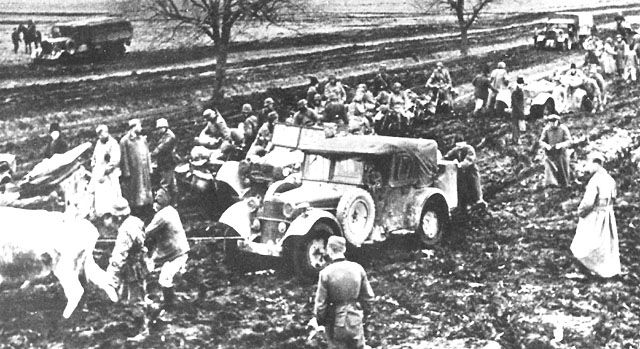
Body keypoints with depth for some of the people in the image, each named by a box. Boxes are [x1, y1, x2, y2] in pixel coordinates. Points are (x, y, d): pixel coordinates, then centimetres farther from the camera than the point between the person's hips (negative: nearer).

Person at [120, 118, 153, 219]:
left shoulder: (143, 139, 14)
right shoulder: (125, 141, -5)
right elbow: (124, 157, -9)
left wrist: (149, 168, 10)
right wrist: (126, 172, -14)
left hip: (144, 172, 6)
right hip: (133, 172, -6)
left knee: (145, 191, 6)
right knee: (134, 194, -2)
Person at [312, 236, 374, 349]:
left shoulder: (326, 273, -16)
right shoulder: (358, 268, -6)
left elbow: (321, 303, -11)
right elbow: (368, 297, 3)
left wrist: (318, 320, 6)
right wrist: (364, 315, 18)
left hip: (336, 324, -3)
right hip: (356, 322, 3)